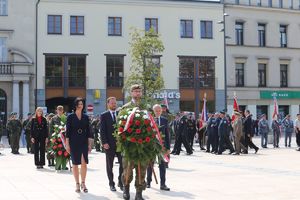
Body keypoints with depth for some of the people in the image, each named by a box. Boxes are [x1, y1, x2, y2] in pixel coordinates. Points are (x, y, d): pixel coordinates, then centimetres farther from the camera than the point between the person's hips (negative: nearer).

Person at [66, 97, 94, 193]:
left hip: (84, 142, 2)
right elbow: (68, 131, 0)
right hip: (74, 142, -1)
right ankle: (77, 184, 11)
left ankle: (83, 183, 4)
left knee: (84, 163, -8)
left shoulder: (85, 117, 8)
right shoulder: (70, 117, 0)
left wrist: (89, 144, 5)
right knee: (75, 163, 3)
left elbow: (88, 131, 9)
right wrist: (67, 144, -4)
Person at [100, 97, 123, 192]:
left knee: (123, 164, 0)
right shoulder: (104, 115, 1)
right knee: (109, 165, 6)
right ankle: (111, 183, 14)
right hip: (109, 144, -2)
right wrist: (104, 142, -12)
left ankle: (121, 182, 12)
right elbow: (102, 130, -3)